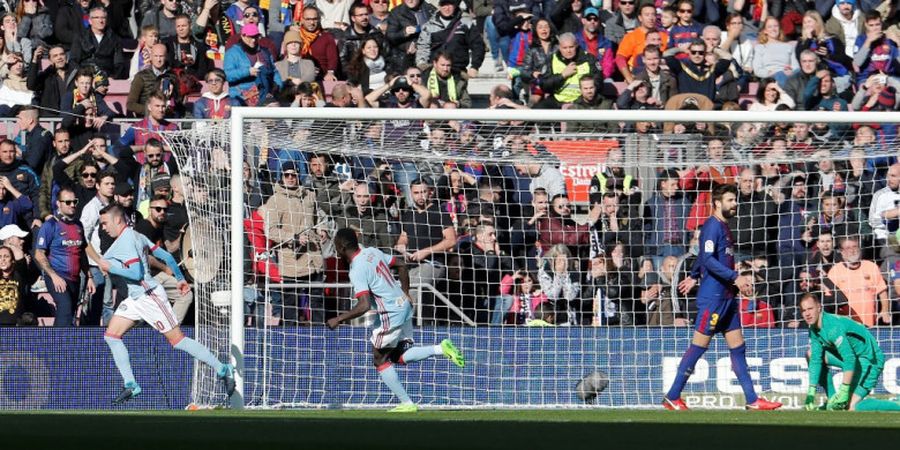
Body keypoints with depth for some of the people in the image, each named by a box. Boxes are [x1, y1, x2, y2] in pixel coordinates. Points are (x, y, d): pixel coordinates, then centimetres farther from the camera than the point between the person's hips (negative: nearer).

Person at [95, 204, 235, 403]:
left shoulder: (127, 241, -16)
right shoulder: (136, 236, 13)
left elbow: (136, 273, -24)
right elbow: (166, 256, 17)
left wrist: (110, 267, -15)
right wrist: (180, 278, 25)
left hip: (149, 295, -10)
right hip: (136, 298, 10)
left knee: (177, 339, -7)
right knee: (111, 335, 2)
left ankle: (222, 369, -1)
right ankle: (130, 385, 1)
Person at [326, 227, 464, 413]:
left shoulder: (357, 271, -20)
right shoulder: (372, 252, 6)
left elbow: (364, 306, -28)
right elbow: (401, 265, 17)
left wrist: (339, 319, -17)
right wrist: (405, 294, 24)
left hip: (390, 315, -9)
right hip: (404, 306, 9)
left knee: (380, 361, 8)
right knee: (400, 356, 15)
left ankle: (407, 403, 9)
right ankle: (441, 349, -2)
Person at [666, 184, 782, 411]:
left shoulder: (723, 227, 17)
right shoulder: (712, 226, -12)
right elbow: (708, 259, -22)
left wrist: (693, 276, 42)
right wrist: (735, 277, -26)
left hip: (727, 296, 10)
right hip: (712, 296, -10)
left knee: (738, 347, 7)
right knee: (699, 347, -6)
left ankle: (752, 400, 8)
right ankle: (672, 397, -1)